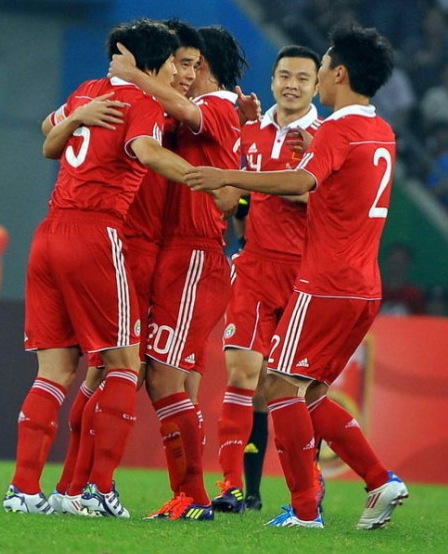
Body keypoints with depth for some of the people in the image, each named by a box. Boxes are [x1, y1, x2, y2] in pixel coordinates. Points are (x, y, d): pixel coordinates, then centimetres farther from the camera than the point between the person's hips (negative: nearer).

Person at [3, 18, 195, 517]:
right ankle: (100, 487, -3)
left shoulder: (87, 93, 19)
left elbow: (50, 147, 33)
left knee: (56, 367, 7)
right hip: (96, 234, -7)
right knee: (123, 361, 3)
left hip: (50, 231, 7)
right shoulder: (143, 103, -3)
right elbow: (144, 150, -24)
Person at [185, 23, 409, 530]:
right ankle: (380, 481, 6)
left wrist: (226, 178, -35)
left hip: (325, 286, -9)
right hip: (365, 289, 9)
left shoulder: (338, 130, -11)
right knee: (308, 394, 15)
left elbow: (302, 181, -29)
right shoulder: (383, 134, 15)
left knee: (282, 386, -4)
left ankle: (304, 510, -7)